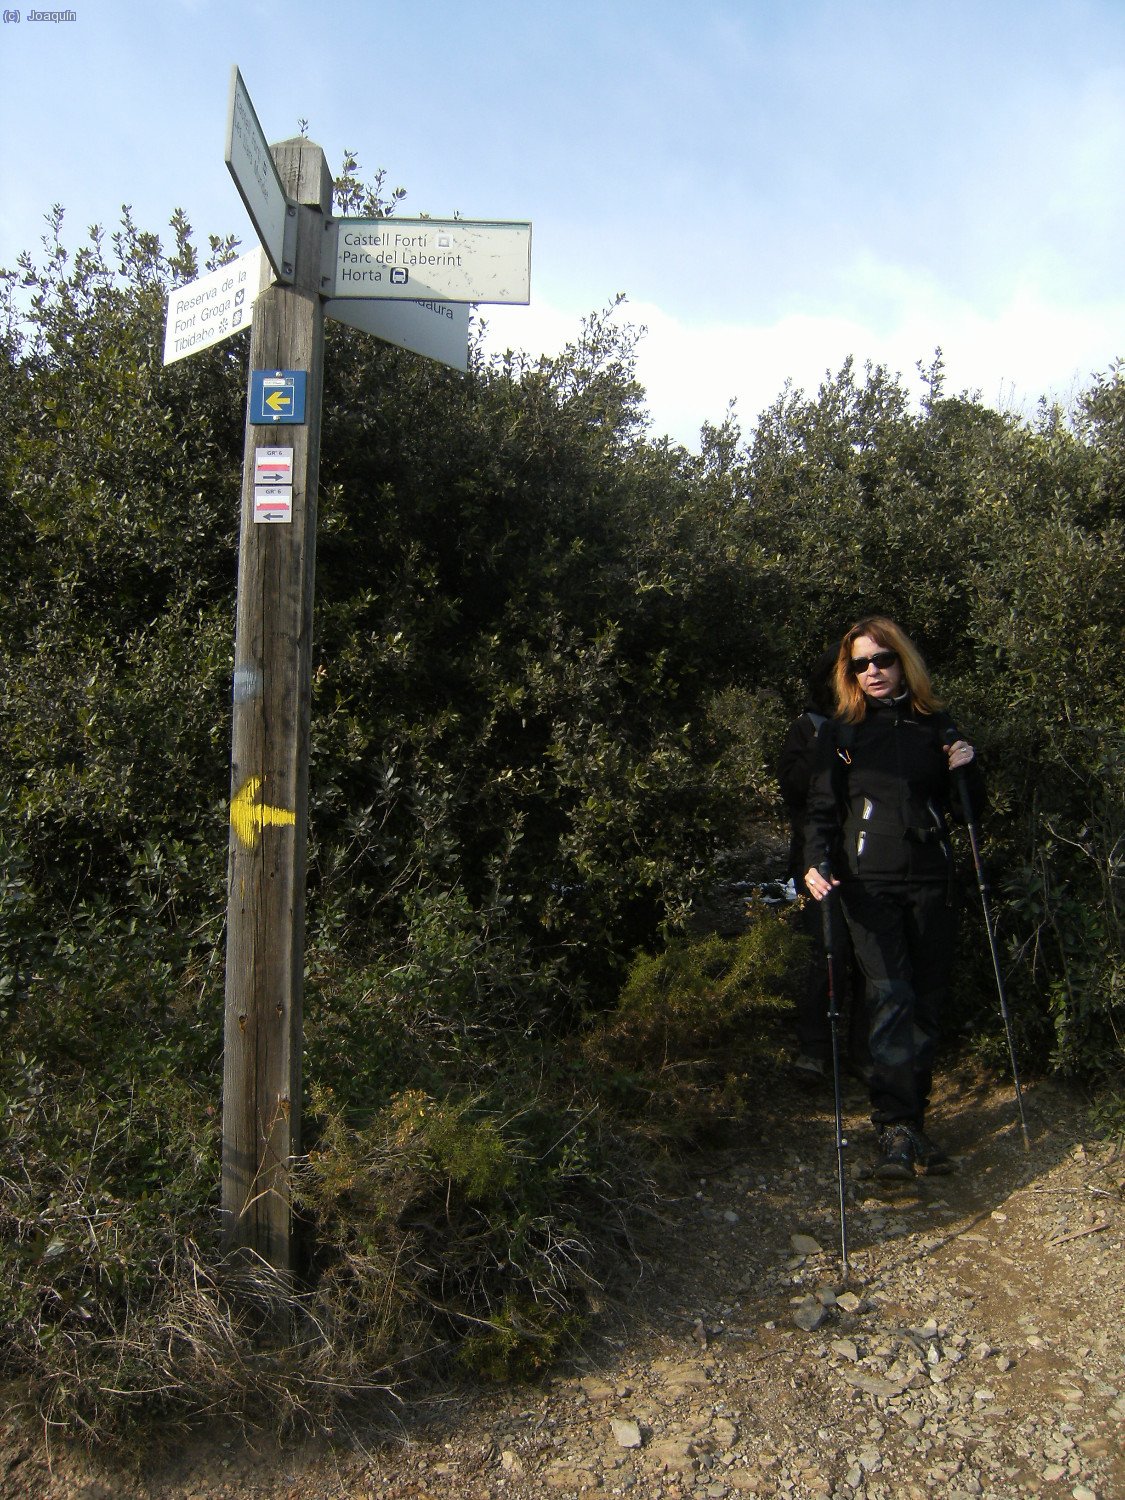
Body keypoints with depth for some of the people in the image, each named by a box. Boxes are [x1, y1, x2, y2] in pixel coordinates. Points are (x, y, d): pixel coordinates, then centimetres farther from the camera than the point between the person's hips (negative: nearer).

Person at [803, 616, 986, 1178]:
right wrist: (817, 864, -13)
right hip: (870, 884, -3)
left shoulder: (936, 725, 11)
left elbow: (971, 810, 16)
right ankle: (896, 1131, -14)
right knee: (890, 997, -16)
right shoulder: (840, 732, 6)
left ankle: (913, 1122, 18)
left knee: (927, 1004, 6)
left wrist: (968, 770, -4)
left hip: (932, 881, 3)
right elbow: (822, 809, 3)